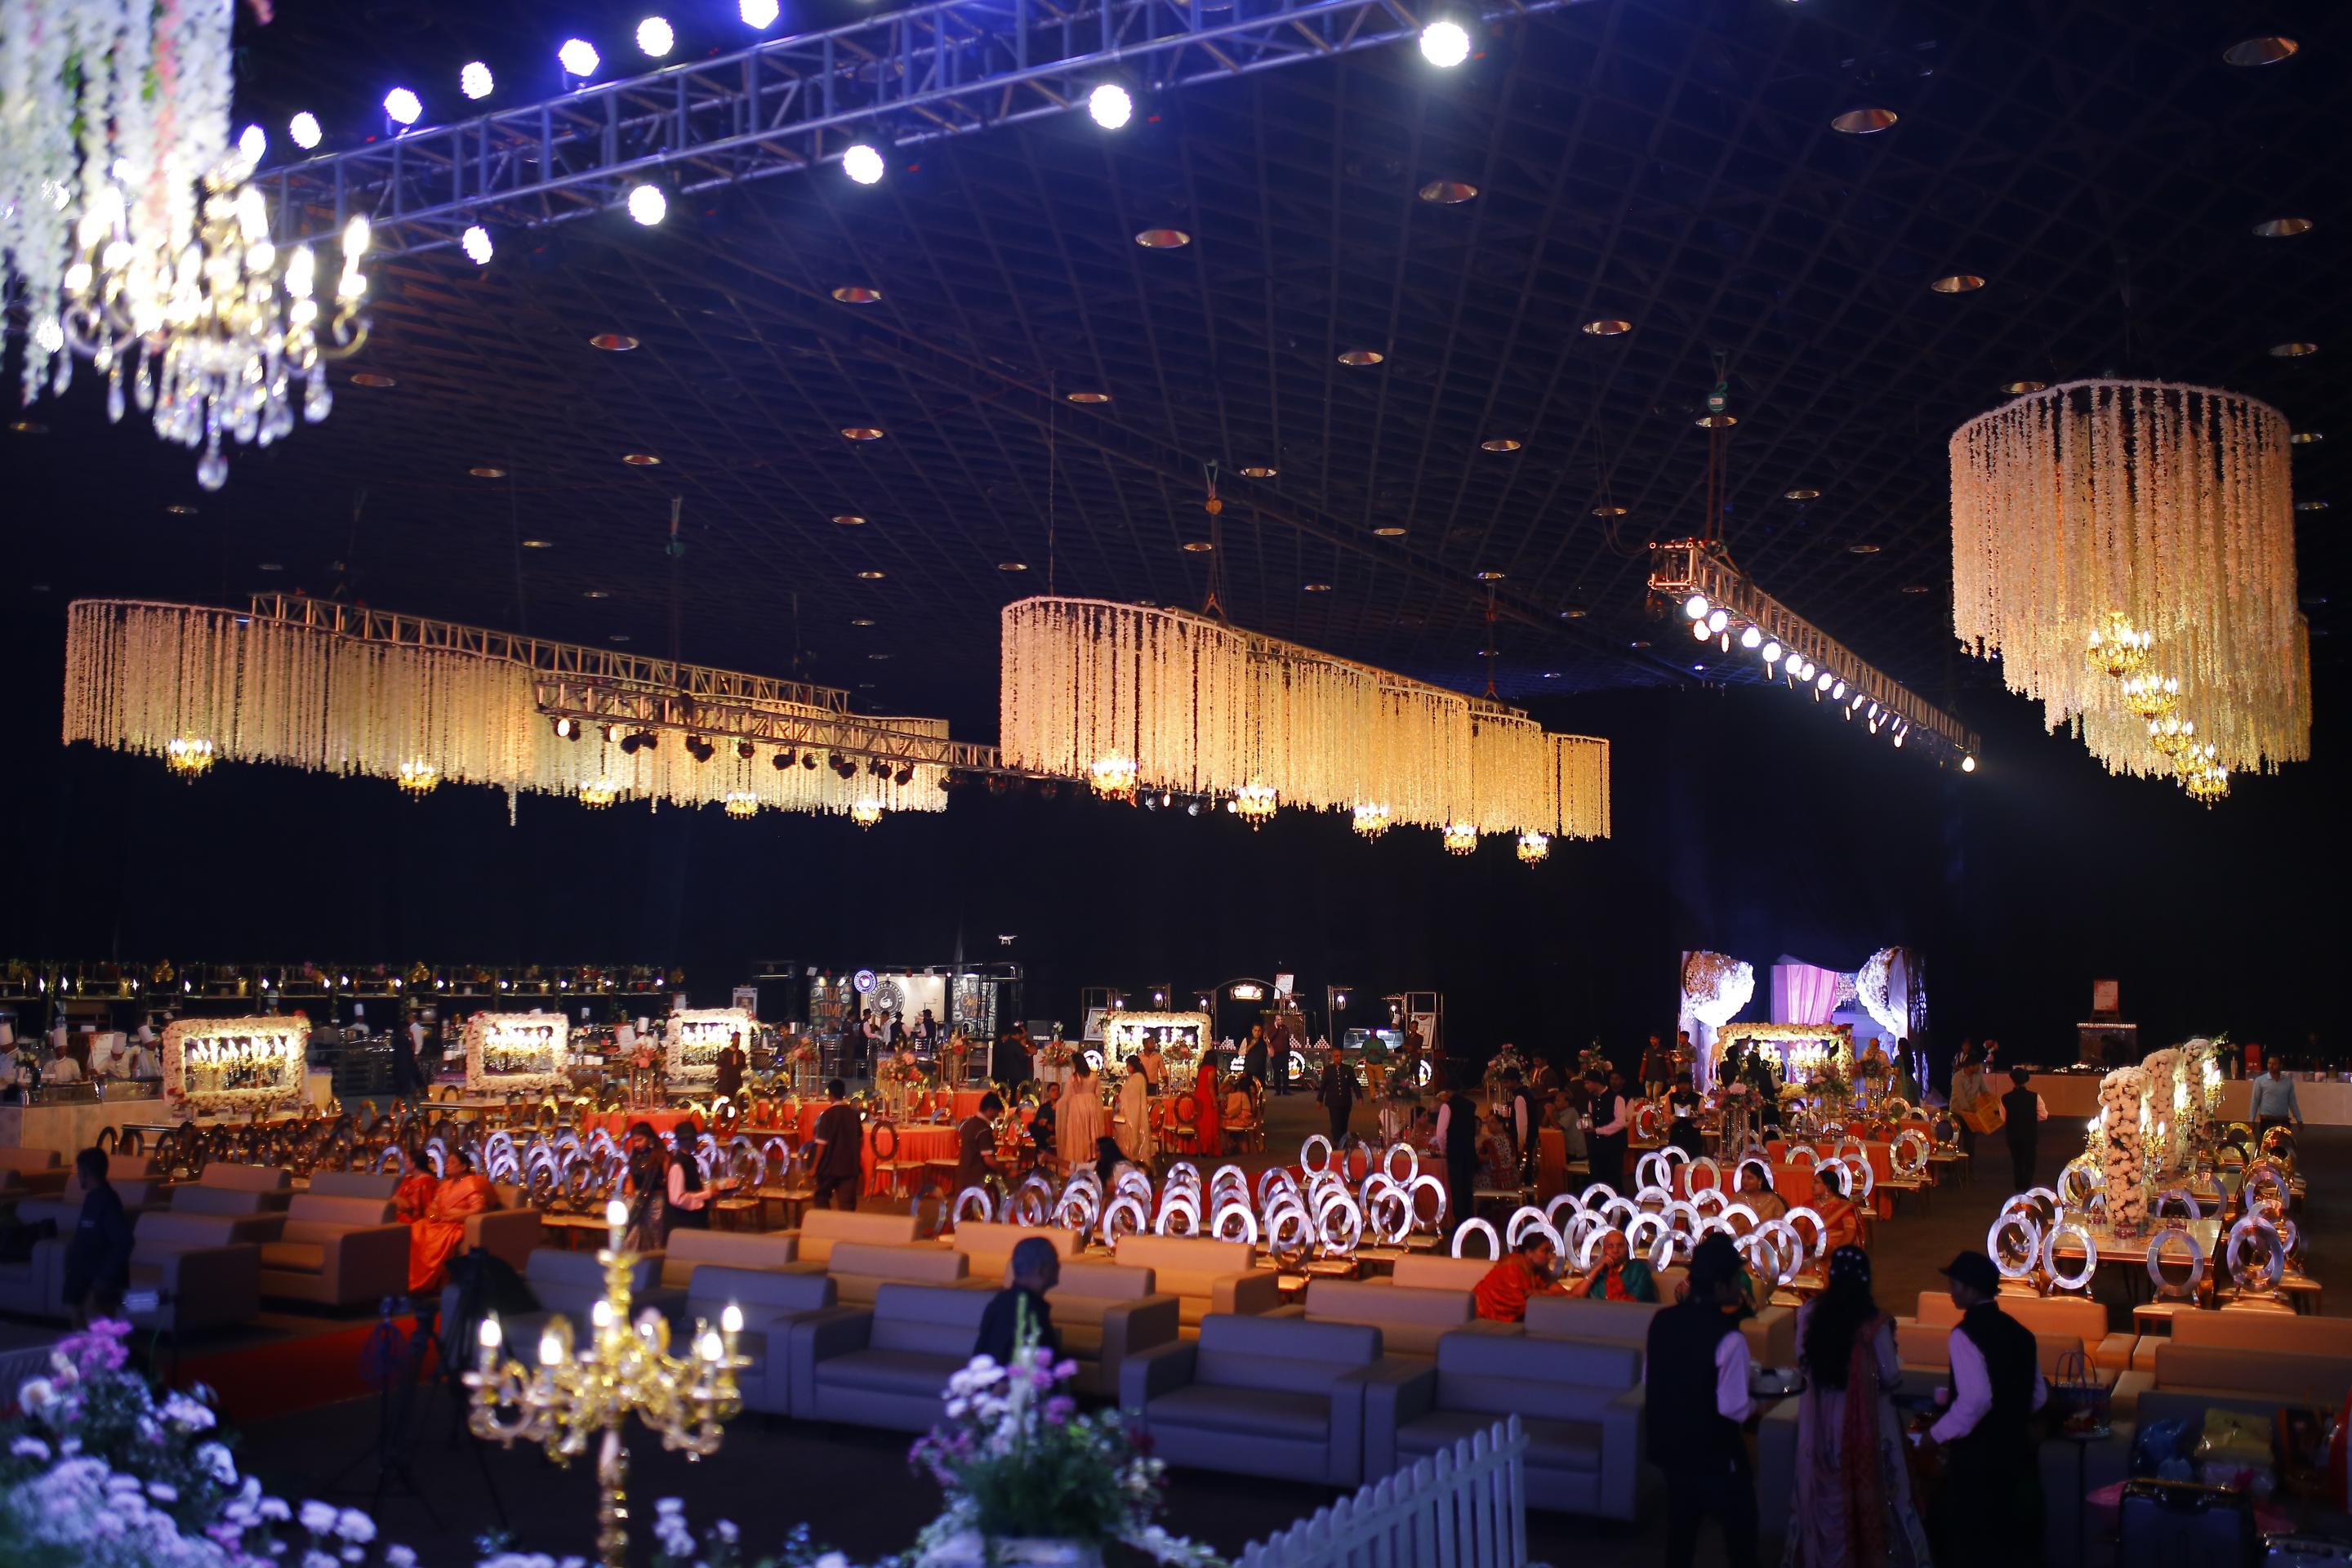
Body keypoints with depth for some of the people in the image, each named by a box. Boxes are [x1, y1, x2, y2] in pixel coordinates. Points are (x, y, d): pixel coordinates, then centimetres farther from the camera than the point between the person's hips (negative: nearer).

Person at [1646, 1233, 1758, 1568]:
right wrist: (1755, 1403, -2)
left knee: (1681, 1521, 19)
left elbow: (1648, 1381, 8)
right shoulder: (1728, 1337, -23)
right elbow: (1733, 1408, -22)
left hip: (1669, 1443, 6)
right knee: (1739, 1528, 11)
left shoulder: (1662, 1321, -3)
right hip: (1715, 1453, -6)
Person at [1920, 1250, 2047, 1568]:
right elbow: (2039, 1396, 13)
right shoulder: (2018, 1331, 6)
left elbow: (1976, 1399, -27)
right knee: (2013, 1537, 19)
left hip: (1978, 1455, -7)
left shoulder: (1966, 1334, -18)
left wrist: (1938, 1435, -16)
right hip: (2016, 1449, 8)